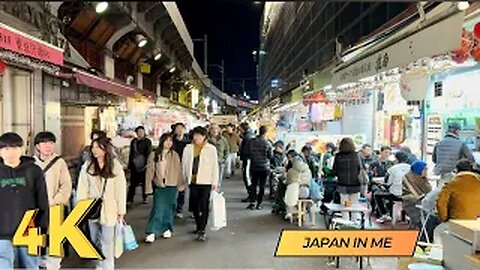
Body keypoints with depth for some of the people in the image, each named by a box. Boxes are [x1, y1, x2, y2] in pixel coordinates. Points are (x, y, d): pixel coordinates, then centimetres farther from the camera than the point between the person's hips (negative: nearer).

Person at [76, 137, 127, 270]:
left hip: (108, 209, -2)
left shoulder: (116, 166, -6)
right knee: (95, 240, 14)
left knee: (107, 241, 0)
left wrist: (121, 210, -3)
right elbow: (83, 188, 0)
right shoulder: (87, 166, -1)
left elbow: (120, 189, -4)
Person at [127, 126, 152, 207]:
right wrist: (129, 165, 13)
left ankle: (145, 198, 20)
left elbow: (148, 154, -5)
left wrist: (147, 163, -14)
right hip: (134, 166, 2)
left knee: (144, 182, 6)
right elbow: (131, 154, 16)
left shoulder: (147, 141, 1)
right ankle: (129, 200, 3)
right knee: (133, 183, 2)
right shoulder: (133, 141, 11)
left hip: (144, 166, -2)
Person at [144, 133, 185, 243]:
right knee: (157, 208, -6)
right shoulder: (154, 155, -3)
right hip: (158, 186, -1)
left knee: (169, 208, 10)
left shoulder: (174, 155, 0)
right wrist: (149, 186, -4)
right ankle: (152, 233, -3)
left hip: (171, 186, 2)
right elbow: (150, 171, -2)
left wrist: (180, 184, 8)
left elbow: (178, 170, 6)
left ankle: (167, 229, 26)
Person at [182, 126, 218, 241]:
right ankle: (199, 226, 27)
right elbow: (184, 164, 10)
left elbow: (215, 166, -2)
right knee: (194, 206, 10)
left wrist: (214, 181, -3)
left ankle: (202, 230, 1)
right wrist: (184, 179, 8)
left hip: (205, 181, -3)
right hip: (193, 180, 4)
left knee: (203, 206, -4)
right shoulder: (188, 148, 5)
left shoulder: (211, 149, -3)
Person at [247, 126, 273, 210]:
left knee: (253, 185, 12)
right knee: (262, 186, 8)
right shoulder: (267, 143, -13)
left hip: (254, 167, 2)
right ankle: (259, 204, 10)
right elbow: (270, 156, -8)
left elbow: (249, 153, -1)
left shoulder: (252, 142, -7)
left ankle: (252, 202, 5)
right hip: (264, 167, -2)